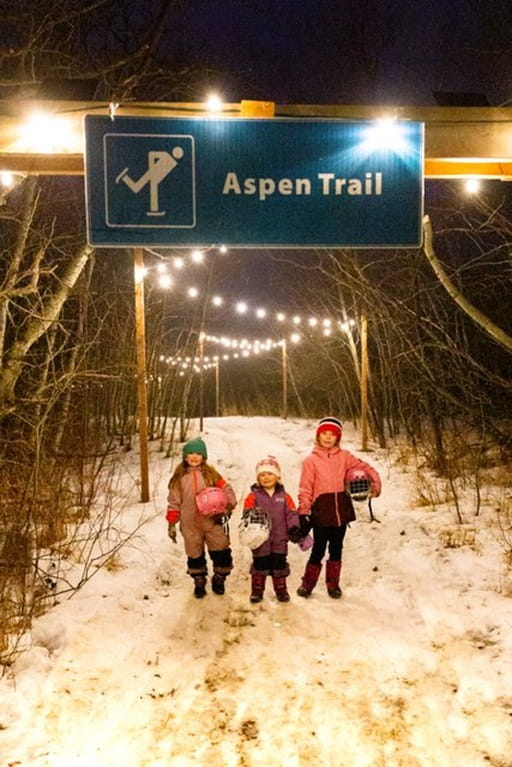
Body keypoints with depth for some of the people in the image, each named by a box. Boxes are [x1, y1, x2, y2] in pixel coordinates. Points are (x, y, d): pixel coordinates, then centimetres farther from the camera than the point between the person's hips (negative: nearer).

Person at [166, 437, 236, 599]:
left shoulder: (211, 474, 1)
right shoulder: (179, 477, 3)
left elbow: (226, 490, 0)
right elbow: (174, 502, 5)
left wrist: (227, 507, -16)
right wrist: (172, 523, 2)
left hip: (213, 522, 0)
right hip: (190, 525, 1)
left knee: (221, 553, 4)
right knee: (195, 555, 11)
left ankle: (219, 580, 27)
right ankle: (199, 583, 31)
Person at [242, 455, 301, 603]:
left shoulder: (284, 496, 3)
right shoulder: (254, 496, -3)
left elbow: (291, 513, 3)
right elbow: (248, 513, -9)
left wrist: (294, 528, -10)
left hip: (280, 538, 2)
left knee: (279, 564, 9)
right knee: (260, 564, 5)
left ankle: (281, 590, 23)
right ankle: (257, 590, 19)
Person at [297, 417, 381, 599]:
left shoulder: (344, 456, 3)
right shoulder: (311, 460, -4)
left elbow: (364, 468, 9)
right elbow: (305, 489, -5)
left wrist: (375, 483, -7)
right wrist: (303, 513, -9)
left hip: (341, 512, 3)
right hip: (321, 512, -3)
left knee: (336, 550, 15)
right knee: (318, 550, 2)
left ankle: (333, 584, 30)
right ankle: (307, 584, 19)